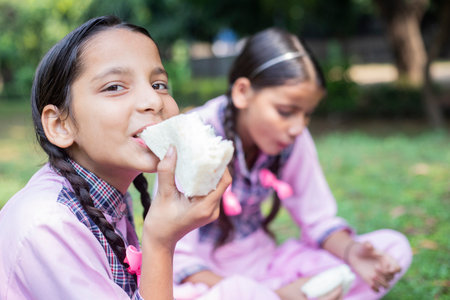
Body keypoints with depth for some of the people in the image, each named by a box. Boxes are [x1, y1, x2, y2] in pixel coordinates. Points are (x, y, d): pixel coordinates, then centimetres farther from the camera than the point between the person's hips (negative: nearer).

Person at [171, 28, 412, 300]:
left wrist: (351, 251, -20)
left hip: (261, 262, 6)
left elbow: (319, 219, 4)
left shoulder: (294, 139, -5)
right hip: (205, 274, -6)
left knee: (394, 247, -8)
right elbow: (176, 259, -22)